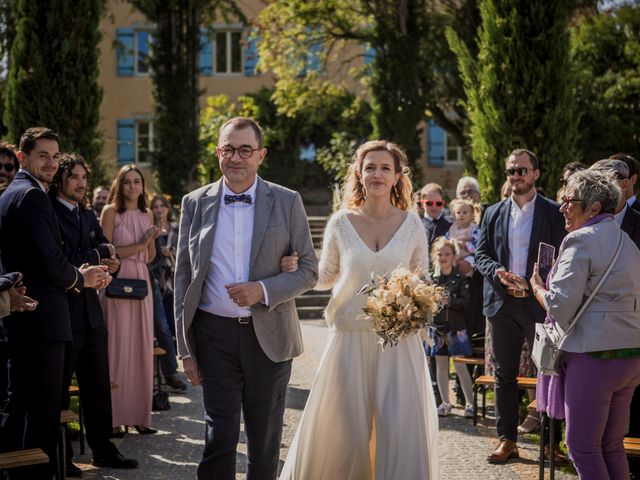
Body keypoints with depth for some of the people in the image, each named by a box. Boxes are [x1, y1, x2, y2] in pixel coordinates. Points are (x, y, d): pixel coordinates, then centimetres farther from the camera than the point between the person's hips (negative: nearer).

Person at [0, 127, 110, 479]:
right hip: (41, 317, -10)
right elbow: (48, 258, -20)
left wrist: (75, 277, 11)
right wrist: (79, 279, -1)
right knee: (44, 409, -4)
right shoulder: (31, 195, -13)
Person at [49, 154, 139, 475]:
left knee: (98, 385, 12)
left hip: (91, 312, 7)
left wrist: (109, 262, -11)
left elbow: (107, 252, 11)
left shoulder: (89, 216, 17)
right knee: (59, 386, 4)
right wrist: (97, 256, -14)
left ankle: (102, 450, 21)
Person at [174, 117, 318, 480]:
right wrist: (186, 348, 1)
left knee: (266, 439, 11)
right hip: (215, 334, 0)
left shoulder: (287, 202, 1)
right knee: (220, 436, -1)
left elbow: (309, 270, 1)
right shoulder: (196, 203, 4)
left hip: (269, 336, 0)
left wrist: (263, 290, -17)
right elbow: (183, 277, 5)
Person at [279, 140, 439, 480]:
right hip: (351, 337, 0)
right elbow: (325, 277, 9)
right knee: (342, 428, 5)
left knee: (402, 427, -2)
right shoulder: (341, 222, 1)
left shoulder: (412, 224, 2)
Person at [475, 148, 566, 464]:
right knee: (504, 374, 8)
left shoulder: (552, 213, 0)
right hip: (501, 303, 4)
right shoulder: (493, 213, 11)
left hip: (539, 303, -3)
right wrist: (499, 272, -12)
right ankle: (507, 439, 17)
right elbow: (480, 254, 9)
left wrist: (533, 286, -15)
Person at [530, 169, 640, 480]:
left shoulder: (581, 240, -10)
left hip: (593, 355, -9)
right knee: (612, 447, 15)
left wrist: (537, 286, 3)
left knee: (583, 446, -1)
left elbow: (560, 305, -17)